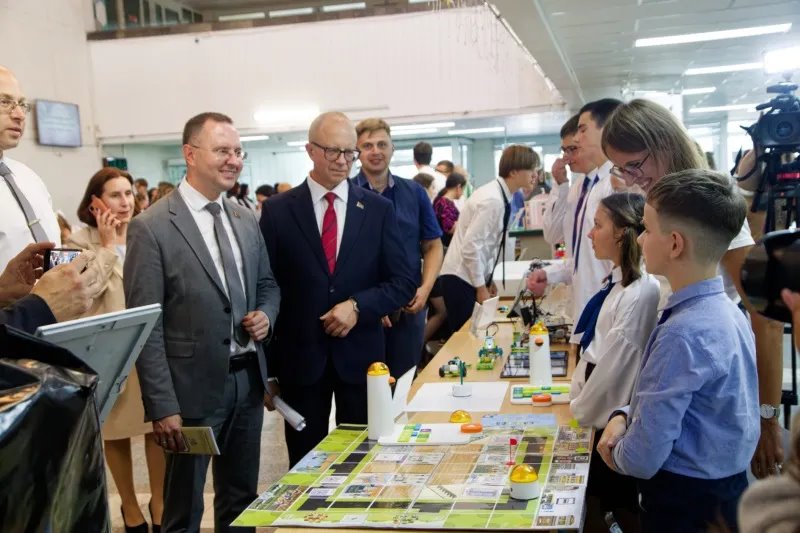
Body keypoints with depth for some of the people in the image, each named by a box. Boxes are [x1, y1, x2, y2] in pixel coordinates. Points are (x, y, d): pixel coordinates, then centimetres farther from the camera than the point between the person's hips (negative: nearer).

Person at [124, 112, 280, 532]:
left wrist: (266, 315, -4)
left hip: (248, 379, 6)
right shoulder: (151, 227, -12)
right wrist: (163, 405, -16)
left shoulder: (247, 220, 8)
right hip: (194, 386, -6)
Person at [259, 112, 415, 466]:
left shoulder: (379, 209, 2)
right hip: (300, 356, 0)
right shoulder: (278, 210, 0)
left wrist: (358, 305, -15)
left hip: (360, 356, 1)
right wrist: (268, 367, 0)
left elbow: (403, 283, 3)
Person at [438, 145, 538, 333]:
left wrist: (487, 279, 15)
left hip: (471, 278, 9)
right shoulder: (493, 200, -21)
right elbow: (470, 247, -23)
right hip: (461, 280, -9)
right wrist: (481, 288, -15)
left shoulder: (500, 196, 7)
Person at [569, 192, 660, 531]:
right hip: (601, 408, 8)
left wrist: (580, 408, -8)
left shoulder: (639, 293, -25)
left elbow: (615, 361, -21)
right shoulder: (618, 281, 4)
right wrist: (581, 397, 10)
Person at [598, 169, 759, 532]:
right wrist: (625, 416, -3)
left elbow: (643, 458, -26)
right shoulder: (725, 310, -2)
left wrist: (619, 455, -6)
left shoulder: (682, 333, -29)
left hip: (683, 501, -8)